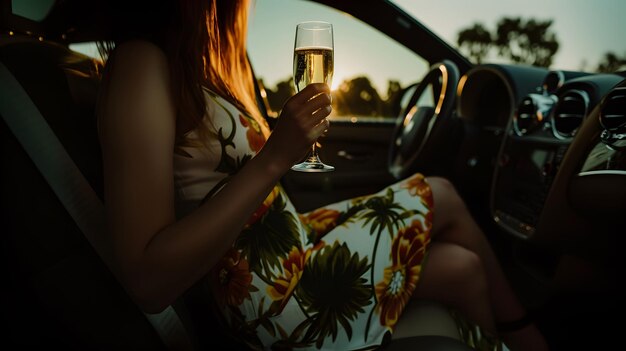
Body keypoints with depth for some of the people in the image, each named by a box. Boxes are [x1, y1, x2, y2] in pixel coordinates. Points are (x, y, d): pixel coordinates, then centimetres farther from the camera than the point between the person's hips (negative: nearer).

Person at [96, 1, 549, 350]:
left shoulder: (198, 66, 10)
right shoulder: (141, 63, -20)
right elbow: (147, 281, -27)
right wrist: (274, 159, -28)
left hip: (290, 246, 8)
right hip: (277, 296, -8)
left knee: (463, 269, 6)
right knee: (442, 197, 5)